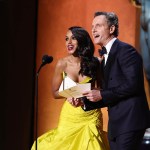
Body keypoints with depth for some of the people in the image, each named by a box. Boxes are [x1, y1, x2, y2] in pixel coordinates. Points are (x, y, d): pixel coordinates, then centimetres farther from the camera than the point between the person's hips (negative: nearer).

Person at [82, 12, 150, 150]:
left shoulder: (125, 50, -8)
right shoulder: (105, 57, 19)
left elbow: (133, 84, -19)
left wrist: (102, 95, -16)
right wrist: (84, 101, 3)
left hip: (129, 121, -9)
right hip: (116, 123, 9)